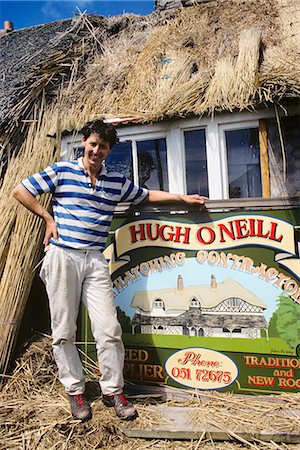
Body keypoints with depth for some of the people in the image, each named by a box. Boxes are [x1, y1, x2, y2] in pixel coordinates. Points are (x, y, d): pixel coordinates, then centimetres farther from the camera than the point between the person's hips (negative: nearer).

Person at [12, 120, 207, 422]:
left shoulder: (117, 182, 13)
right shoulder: (61, 171, 5)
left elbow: (148, 195, 23)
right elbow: (20, 191, 8)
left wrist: (183, 198, 18)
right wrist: (48, 218, 1)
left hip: (95, 260, 2)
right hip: (62, 256, -2)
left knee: (109, 328, -2)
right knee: (64, 330, 5)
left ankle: (112, 391, 16)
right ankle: (74, 390, 23)